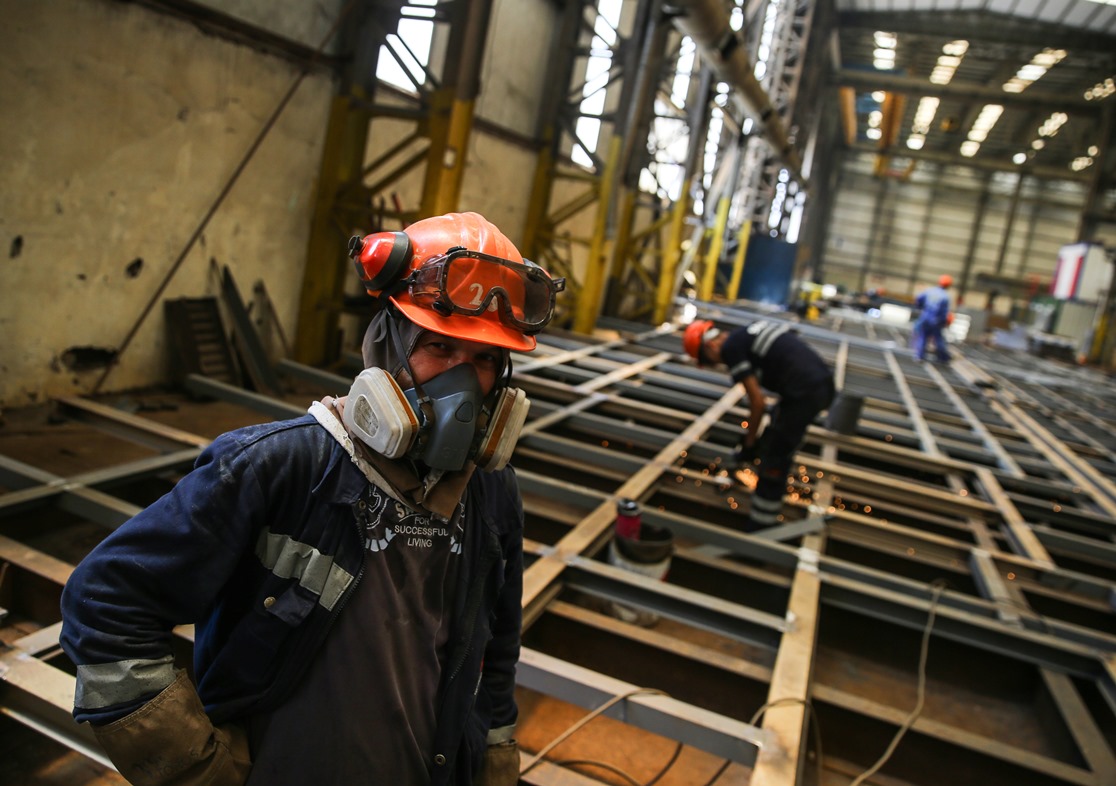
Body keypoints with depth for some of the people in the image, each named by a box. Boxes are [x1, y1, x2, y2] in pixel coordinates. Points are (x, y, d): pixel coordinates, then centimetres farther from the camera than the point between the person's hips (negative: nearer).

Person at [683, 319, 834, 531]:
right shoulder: (750, 332, 20)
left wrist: (749, 442, 6)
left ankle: (758, 528, 11)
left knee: (773, 461, 1)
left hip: (805, 392, -9)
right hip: (823, 382, 9)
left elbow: (758, 402, -9)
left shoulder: (730, 348, -6)